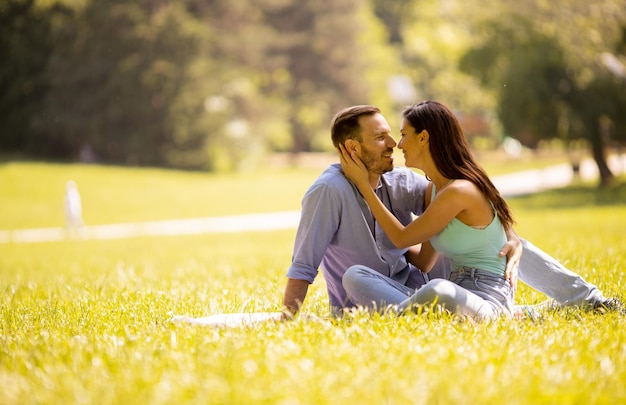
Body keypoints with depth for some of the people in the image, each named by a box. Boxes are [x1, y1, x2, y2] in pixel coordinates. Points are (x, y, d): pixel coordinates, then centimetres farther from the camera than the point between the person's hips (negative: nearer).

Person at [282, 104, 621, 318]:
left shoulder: (402, 182, -2)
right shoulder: (329, 191, -21)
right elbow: (303, 267, -22)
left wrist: (511, 239, -21)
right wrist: (288, 316, -35)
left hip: (414, 280, 7)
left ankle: (586, 299, 9)